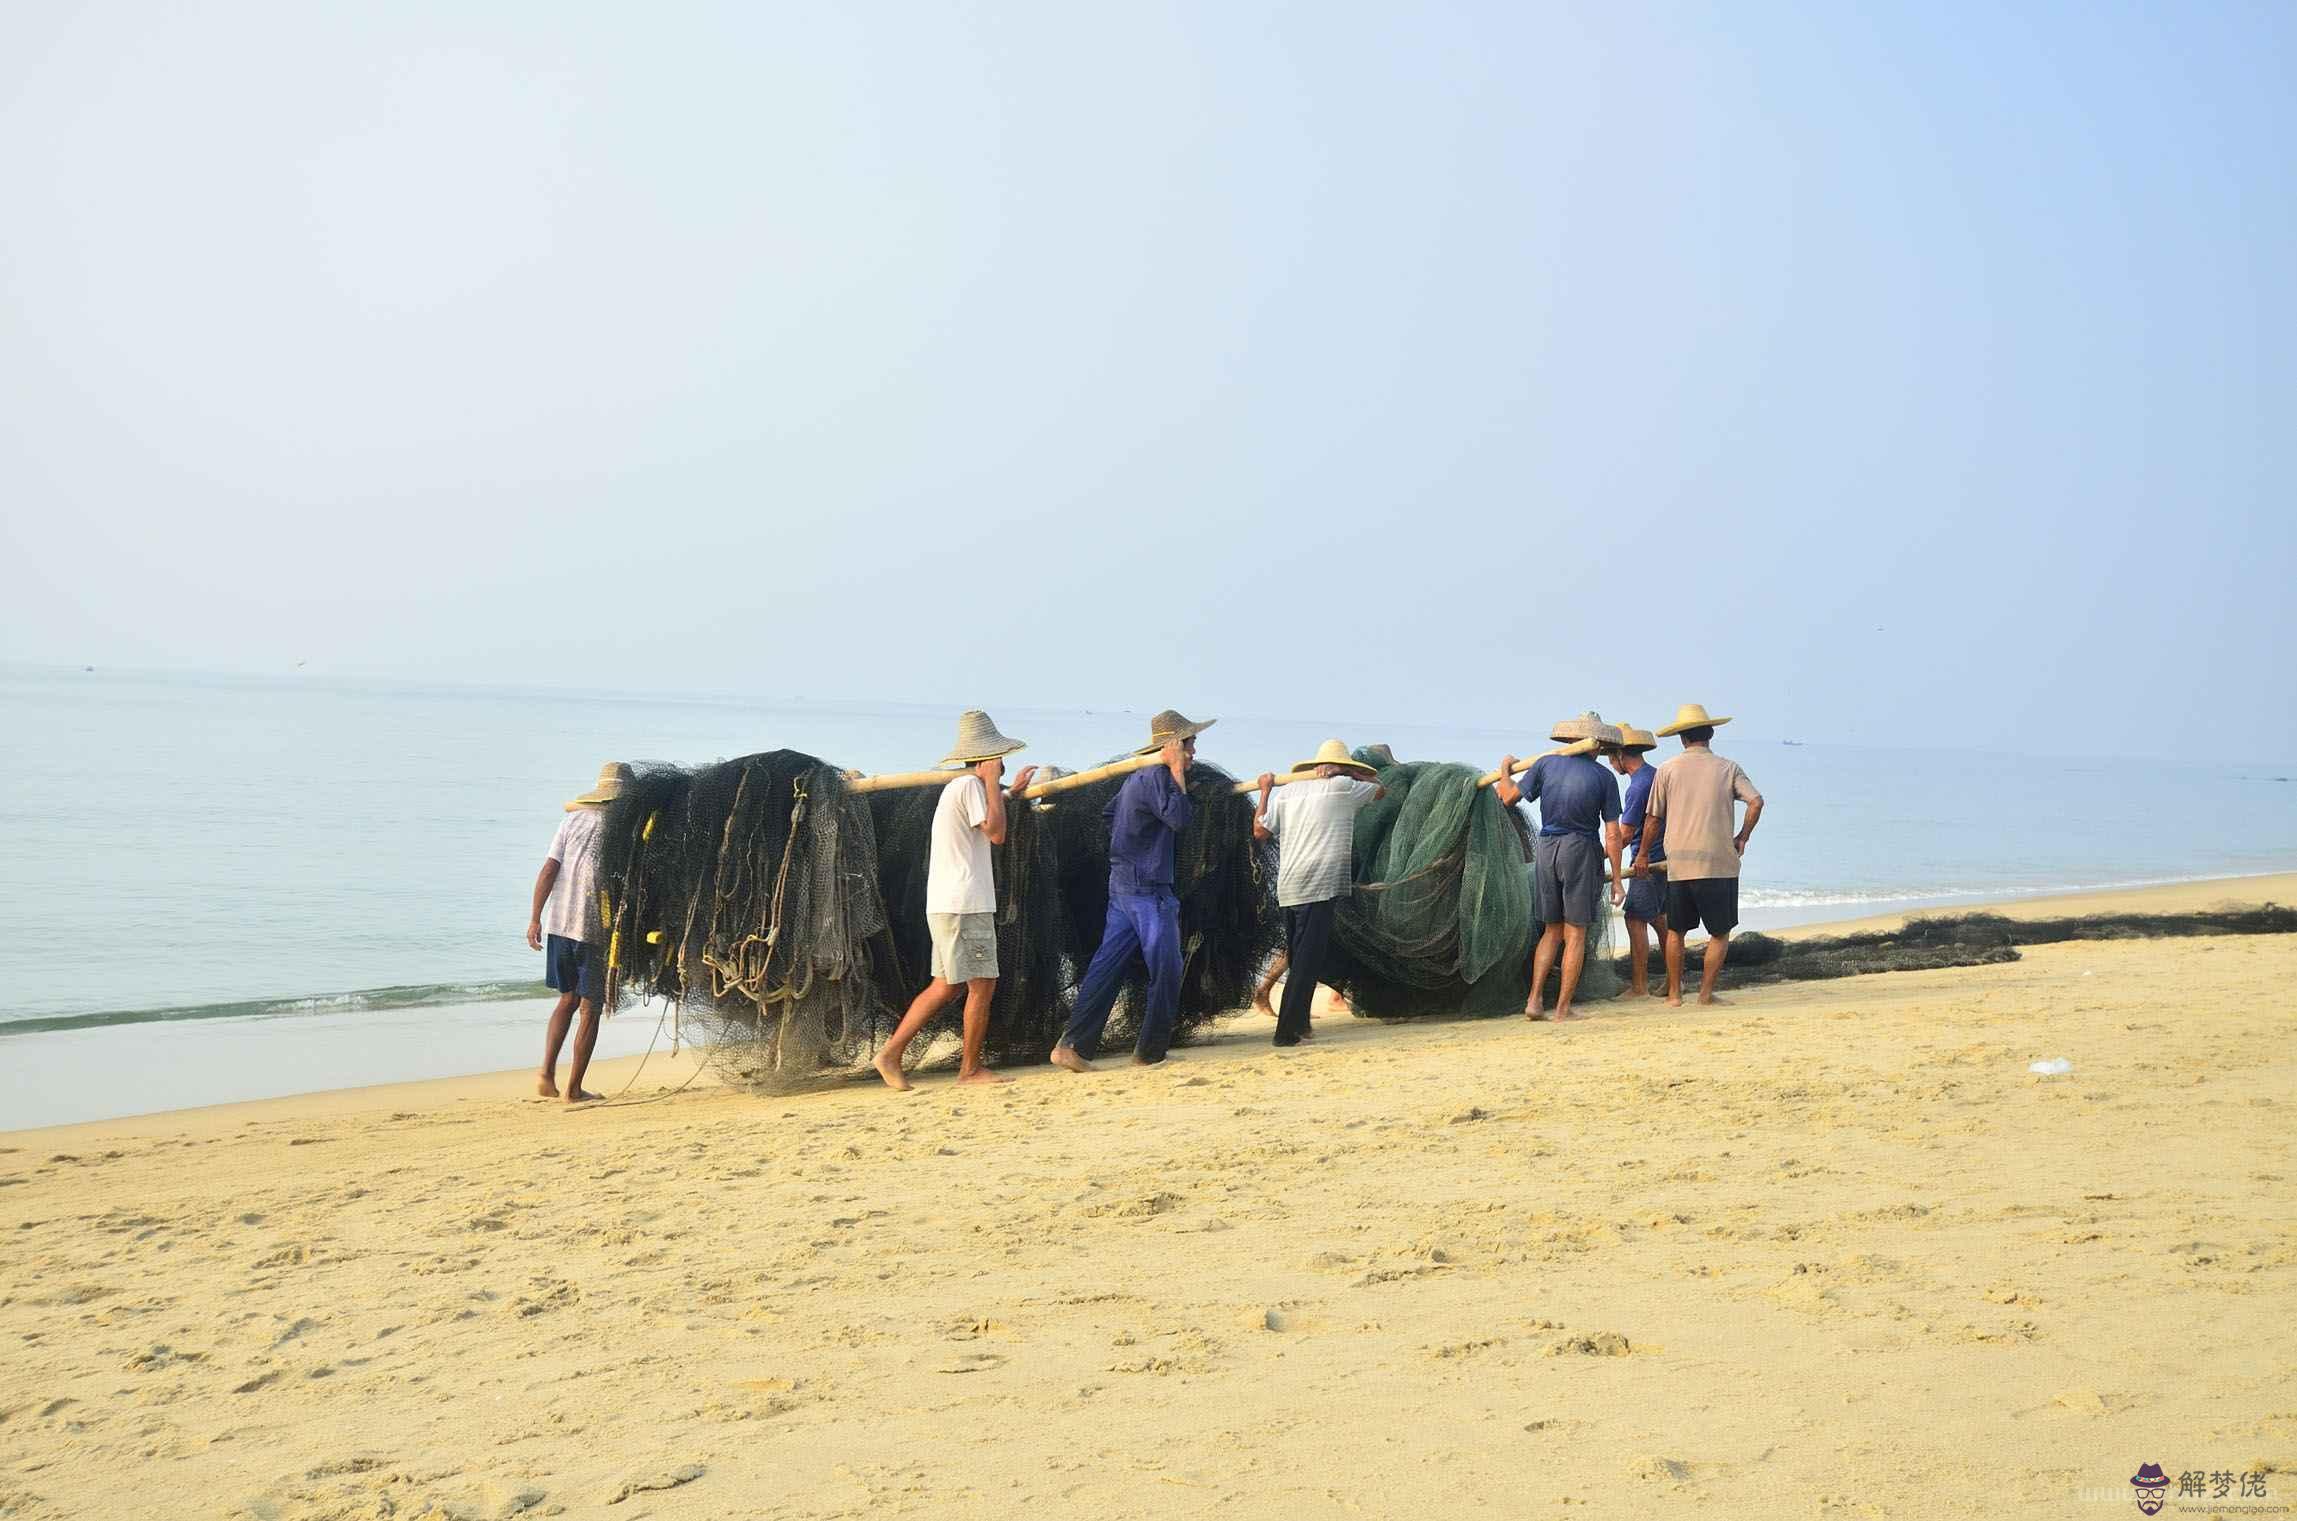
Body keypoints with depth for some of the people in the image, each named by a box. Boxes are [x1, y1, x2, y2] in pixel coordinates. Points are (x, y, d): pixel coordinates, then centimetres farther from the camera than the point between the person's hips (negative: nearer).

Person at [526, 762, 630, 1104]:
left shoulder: (572, 820, 8)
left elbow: (548, 870, 1)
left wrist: (535, 918, 4)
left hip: (558, 921, 4)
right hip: (598, 926, -4)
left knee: (567, 998, 19)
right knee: (589, 1009, 5)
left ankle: (547, 1071, 5)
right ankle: (574, 1088, 7)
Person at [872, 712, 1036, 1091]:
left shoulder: (957, 787, 20)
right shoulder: (970, 785, -11)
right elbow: (996, 834, -17)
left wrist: (1011, 792, 40)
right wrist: (992, 782, -11)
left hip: (946, 904, 10)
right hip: (965, 905, -10)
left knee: (945, 986, 10)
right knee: (982, 986, -3)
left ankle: (891, 1054, 7)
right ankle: (970, 1068, 4)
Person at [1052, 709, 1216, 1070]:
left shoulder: (1138, 777, 17)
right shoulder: (1156, 777, -14)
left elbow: (1108, 814, 27)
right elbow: (1179, 817, -25)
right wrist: (1178, 773, -17)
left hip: (1123, 884, 10)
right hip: (1148, 890, -10)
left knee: (1107, 967, 5)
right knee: (1166, 969, -4)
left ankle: (1074, 1046, 1)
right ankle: (1151, 1051, 1)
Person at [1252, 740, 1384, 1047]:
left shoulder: (1287, 792, 15)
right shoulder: (1342, 786, 4)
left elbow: (1260, 831, 16)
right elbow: (1380, 790, 20)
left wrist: (1265, 791, 26)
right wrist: (1353, 775, 27)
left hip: (1286, 889, 6)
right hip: (1319, 886, -6)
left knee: (1298, 960, 16)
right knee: (1307, 962, -7)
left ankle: (1299, 1024, 22)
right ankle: (1287, 1031, -11)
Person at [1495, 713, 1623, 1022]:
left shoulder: (1546, 764, 2)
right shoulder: (1604, 777, -3)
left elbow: (1509, 797, 6)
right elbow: (1612, 835, -4)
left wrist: (1505, 771, 26)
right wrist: (1616, 879, 1)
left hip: (1546, 849, 3)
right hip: (1581, 850, -3)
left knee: (1552, 931, 16)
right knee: (1575, 934, 3)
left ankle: (1534, 999, 6)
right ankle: (1563, 1009, 1)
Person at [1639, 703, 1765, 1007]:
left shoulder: (1668, 769, 5)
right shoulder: (1728, 768, 4)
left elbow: (1653, 819, 7)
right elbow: (1756, 802, -10)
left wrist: (1644, 855, 20)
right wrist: (1742, 838, 4)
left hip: (1679, 865, 1)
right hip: (1720, 864, -1)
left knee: (1676, 931, 16)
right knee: (1720, 933, 11)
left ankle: (1674, 993, 17)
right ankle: (1706, 992, 6)